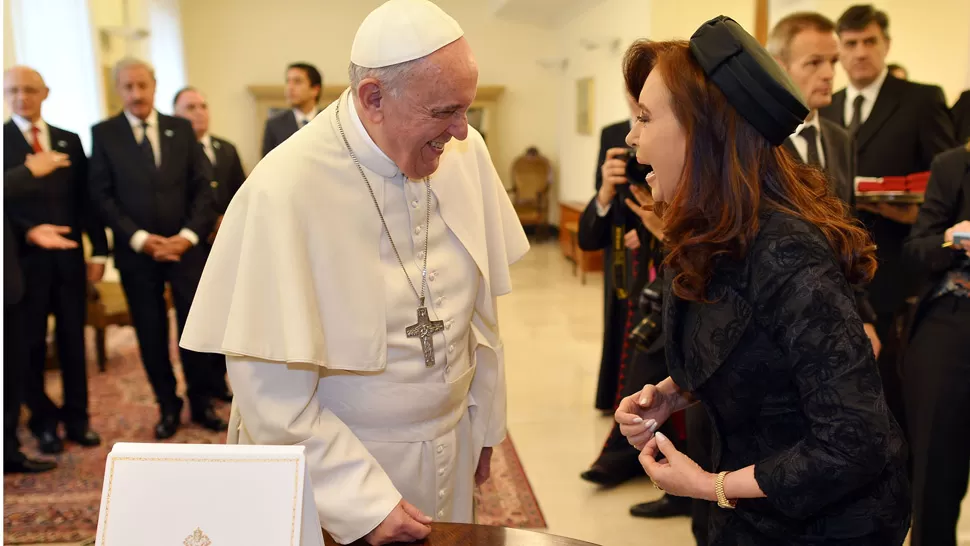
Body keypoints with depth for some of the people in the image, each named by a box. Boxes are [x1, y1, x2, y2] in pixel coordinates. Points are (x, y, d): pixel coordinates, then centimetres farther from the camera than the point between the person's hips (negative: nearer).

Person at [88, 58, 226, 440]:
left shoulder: (182, 129, 7)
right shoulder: (103, 134, 2)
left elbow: (202, 187, 4)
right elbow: (101, 195, -3)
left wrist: (189, 235, -9)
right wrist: (140, 238, -12)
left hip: (186, 246, 1)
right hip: (136, 251, -1)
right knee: (151, 334, 6)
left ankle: (201, 402, 19)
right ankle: (168, 406, 22)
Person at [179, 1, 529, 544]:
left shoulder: (466, 153, -8)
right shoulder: (284, 192, -23)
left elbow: (479, 306, 3)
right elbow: (272, 391, -19)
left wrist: (484, 421, 9)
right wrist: (362, 502, -19)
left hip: (451, 449, 5)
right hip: (334, 460, -5)